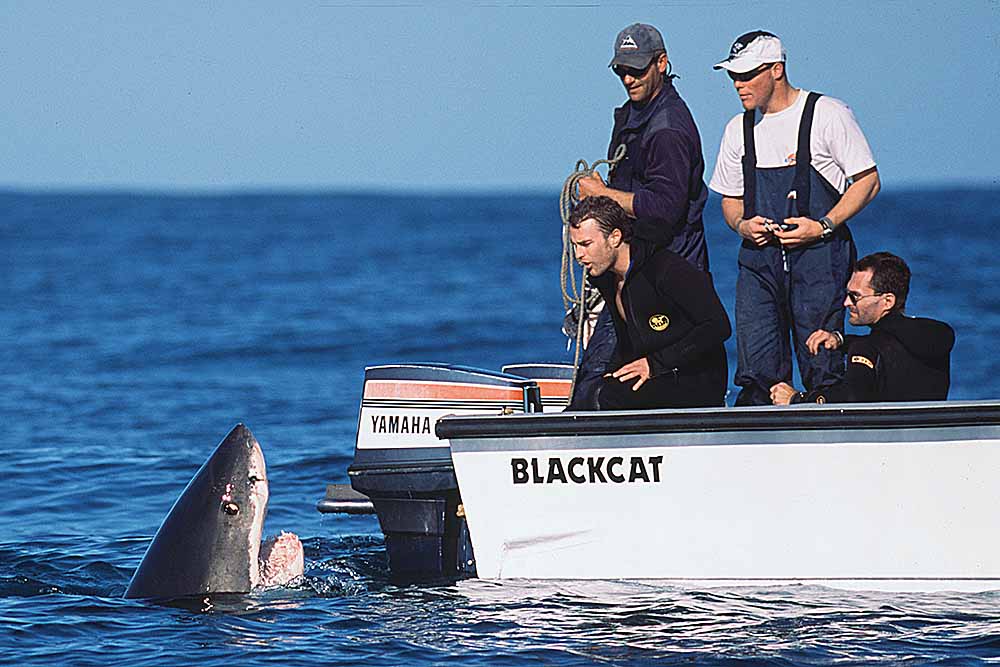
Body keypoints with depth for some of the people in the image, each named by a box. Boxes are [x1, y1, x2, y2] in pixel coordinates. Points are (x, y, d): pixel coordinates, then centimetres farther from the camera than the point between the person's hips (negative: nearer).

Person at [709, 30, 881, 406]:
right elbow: (731, 199, 23)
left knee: (822, 375, -6)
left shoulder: (827, 114, -3)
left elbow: (867, 181, -2)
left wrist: (822, 226, -14)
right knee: (756, 375, -4)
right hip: (759, 259, 5)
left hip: (818, 257, -5)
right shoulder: (739, 129, 14)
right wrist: (742, 224, -1)